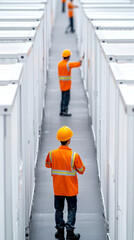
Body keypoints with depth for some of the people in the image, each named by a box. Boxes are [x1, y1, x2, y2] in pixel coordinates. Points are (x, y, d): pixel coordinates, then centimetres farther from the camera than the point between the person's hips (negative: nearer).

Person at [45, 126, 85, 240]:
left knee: (59, 209, 15)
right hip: (71, 188, -3)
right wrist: (81, 164, 10)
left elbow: (47, 165, 10)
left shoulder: (52, 154, -10)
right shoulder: (74, 156, -19)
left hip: (58, 188, 3)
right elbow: (81, 170, -8)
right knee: (72, 209, 10)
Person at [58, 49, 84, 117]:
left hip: (61, 84, 8)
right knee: (66, 98, -3)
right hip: (67, 84, -8)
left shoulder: (59, 64, 4)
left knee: (63, 98, 13)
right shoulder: (68, 64, -20)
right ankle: (65, 112, -3)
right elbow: (78, 64, -13)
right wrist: (81, 60, 4)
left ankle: (62, 111, 14)